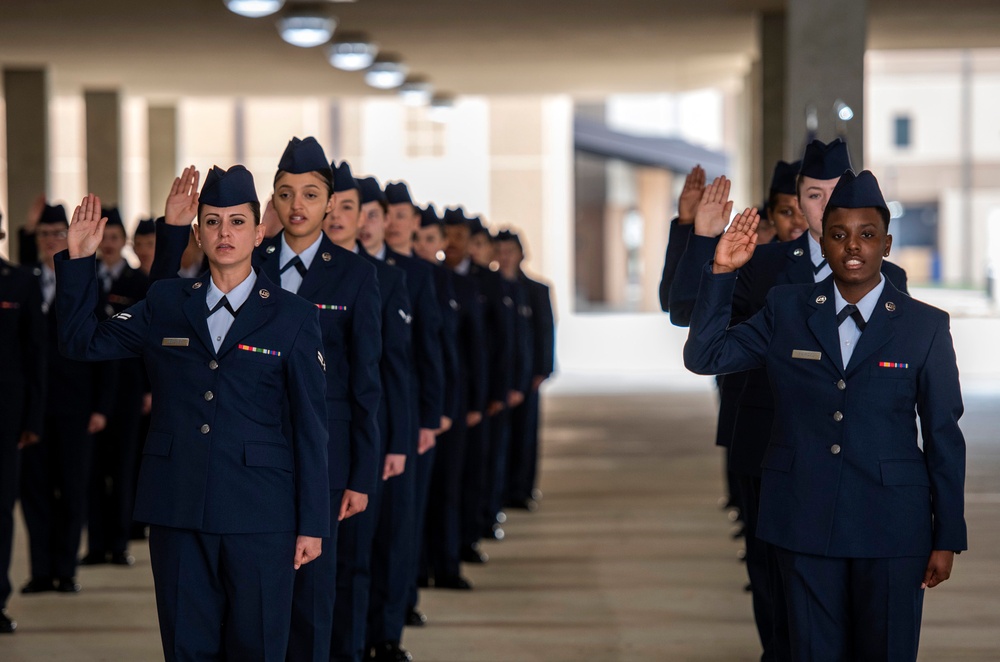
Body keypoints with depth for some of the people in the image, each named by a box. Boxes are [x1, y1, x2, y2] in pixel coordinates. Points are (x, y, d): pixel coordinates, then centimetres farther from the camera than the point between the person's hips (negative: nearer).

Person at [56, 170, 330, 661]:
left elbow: (310, 427, 2)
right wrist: (78, 260, 1)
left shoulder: (293, 317, 3)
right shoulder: (165, 303, 10)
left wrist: (312, 524, -1)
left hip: (258, 515, -2)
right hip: (178, 510, 2)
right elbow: (82, 343, 12)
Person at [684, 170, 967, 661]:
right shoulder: (786, 311, 4)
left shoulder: (925, 326, -1)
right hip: (804, 520, 1)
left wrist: (947, 538, 1)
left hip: (891, 527, -1)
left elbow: (944, 436, 1)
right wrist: (721, 272, -9)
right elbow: (703, 356, 2)